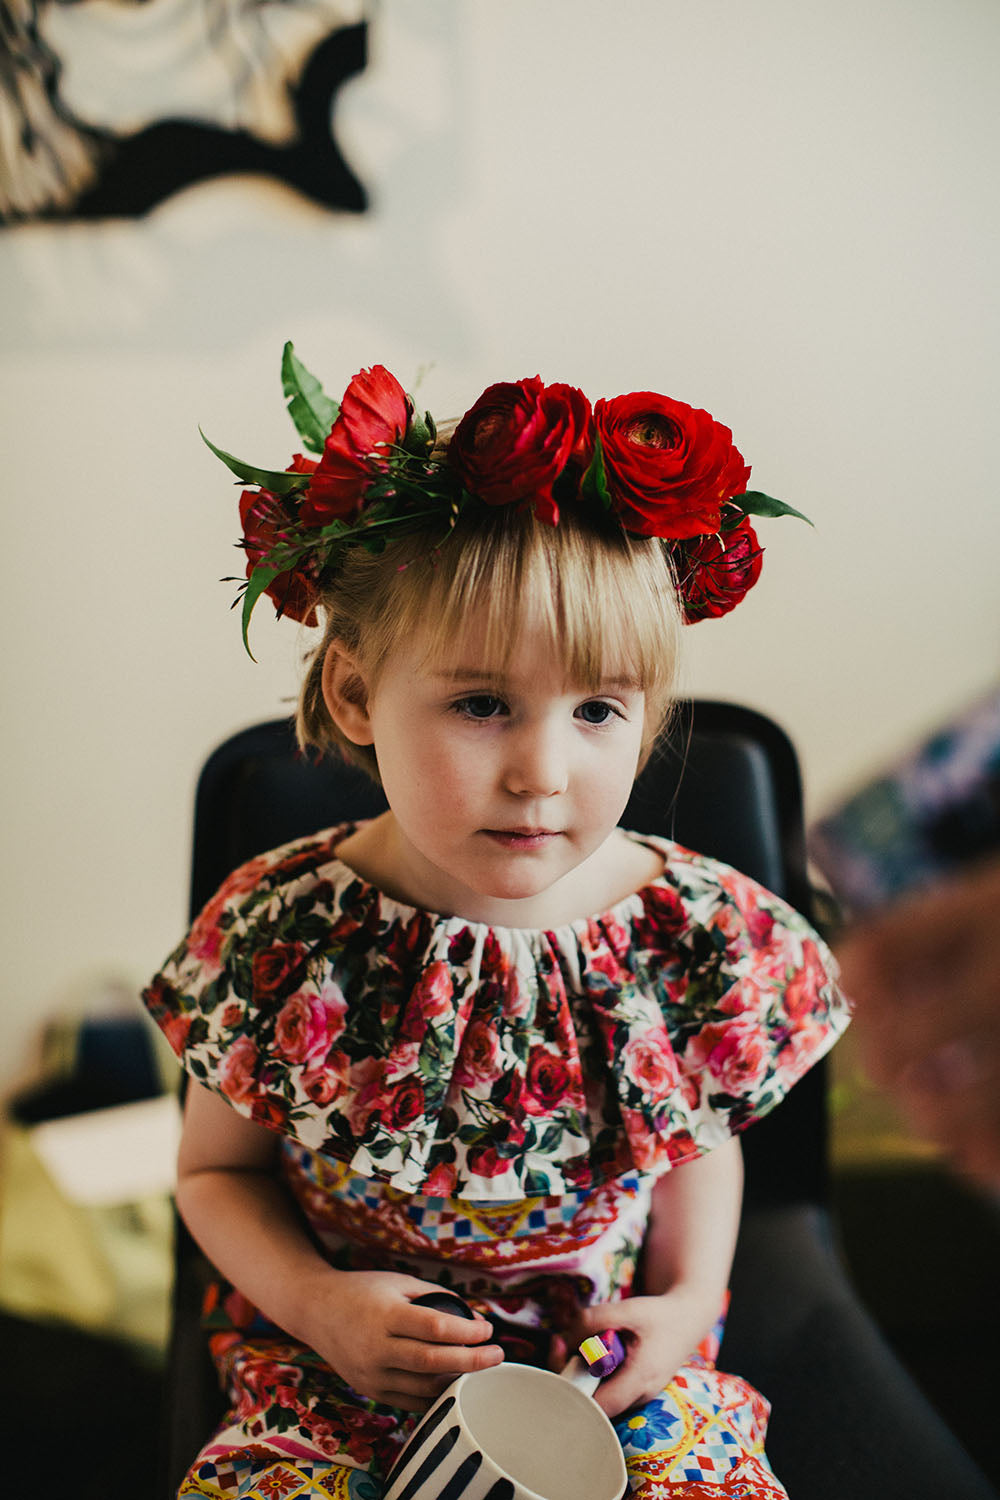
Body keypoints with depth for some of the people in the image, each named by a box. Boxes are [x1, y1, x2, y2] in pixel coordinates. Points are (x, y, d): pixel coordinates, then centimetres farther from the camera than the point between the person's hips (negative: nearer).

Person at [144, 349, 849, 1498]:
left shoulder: (701, 932, -15)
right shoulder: (282, 933, -18)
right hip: (342, 1378, 0)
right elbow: (216, 1169, 0)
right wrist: (318, 1303, -16)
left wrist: (689, 1296, -9)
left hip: (613, 1371, 1)